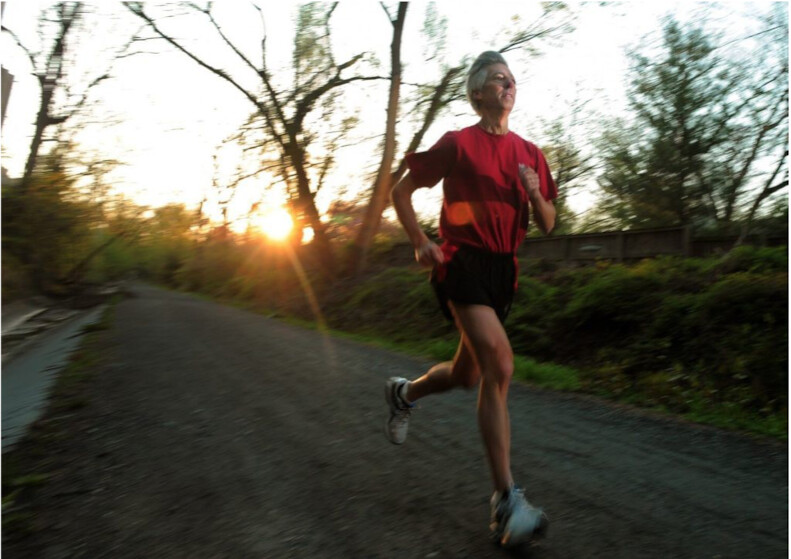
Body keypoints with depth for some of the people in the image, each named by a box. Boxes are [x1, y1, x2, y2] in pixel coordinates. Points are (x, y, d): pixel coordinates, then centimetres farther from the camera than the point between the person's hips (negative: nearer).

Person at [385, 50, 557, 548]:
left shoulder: (530, 153, 13)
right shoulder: (458, 143, -1)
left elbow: (547, 225, 12)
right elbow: (402, 191, 4)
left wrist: (535, 193, -8)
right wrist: (421, 242, -8)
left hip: (503, 269, 6)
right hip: (463, 262, -6)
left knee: (469, 375, 13)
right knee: (500, 367, -20)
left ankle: (404, 392, 44)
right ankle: (507, 499, -13)